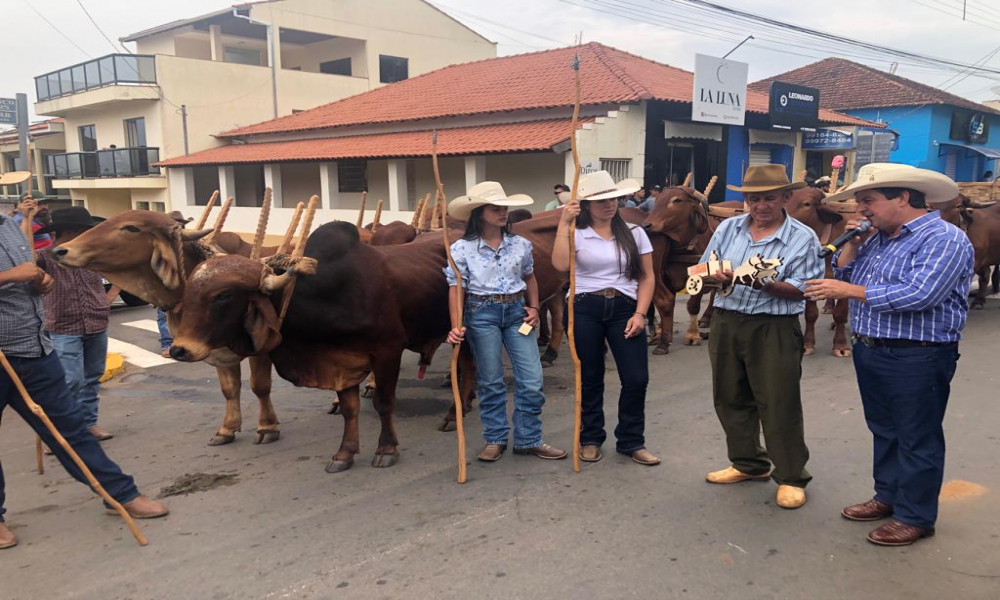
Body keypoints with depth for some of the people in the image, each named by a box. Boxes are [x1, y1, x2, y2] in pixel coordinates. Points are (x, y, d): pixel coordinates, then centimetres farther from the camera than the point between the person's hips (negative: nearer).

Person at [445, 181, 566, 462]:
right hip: (481, 314, -3)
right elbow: (456, 289, -7)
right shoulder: (461, 249, -6)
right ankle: (495, 440, 22)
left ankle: (528, 439, 15)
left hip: (516, 310, 3)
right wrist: (456, 327, -17)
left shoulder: (520, 244, 3)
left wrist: (534, 308, 4)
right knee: (490, 381, 6)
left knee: (532, 380, 0)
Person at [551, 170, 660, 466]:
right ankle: (590, 439, 26)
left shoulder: (634, 233, 6)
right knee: (590, 378, 9)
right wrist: (564, 224, -18)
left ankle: (631, 442, 18)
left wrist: (640, 313, -6)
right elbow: (560, 264, -20)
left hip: (624, 309, 2)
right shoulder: (576, 234, -1)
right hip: (584, 309, -2)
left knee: (636, 378, -1)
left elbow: (646, 277, 5)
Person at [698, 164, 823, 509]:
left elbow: (800, 289, -11)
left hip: (773, 329, -5)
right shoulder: (728, 228, 7)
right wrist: (717, 276, -18)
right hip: (725, 323, 5)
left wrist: (766, 285, -26)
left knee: (778, 405, 1)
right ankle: (749, 464, 33)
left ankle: (791, 477, 17)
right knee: (730, 399, 15)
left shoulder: (803, 238, -5)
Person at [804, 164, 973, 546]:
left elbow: (918, 295, -28)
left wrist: (849, 291, -24)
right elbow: (843, 273, 15)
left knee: (917, 439, 5)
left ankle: (915, 517, 16)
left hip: (917, 358, -8)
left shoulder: (943, 239, -16)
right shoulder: (879, 238, 11)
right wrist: (851, 244, -2)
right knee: (884, 431, 19)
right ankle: (888, 496, 34)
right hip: (869, 352, 9)